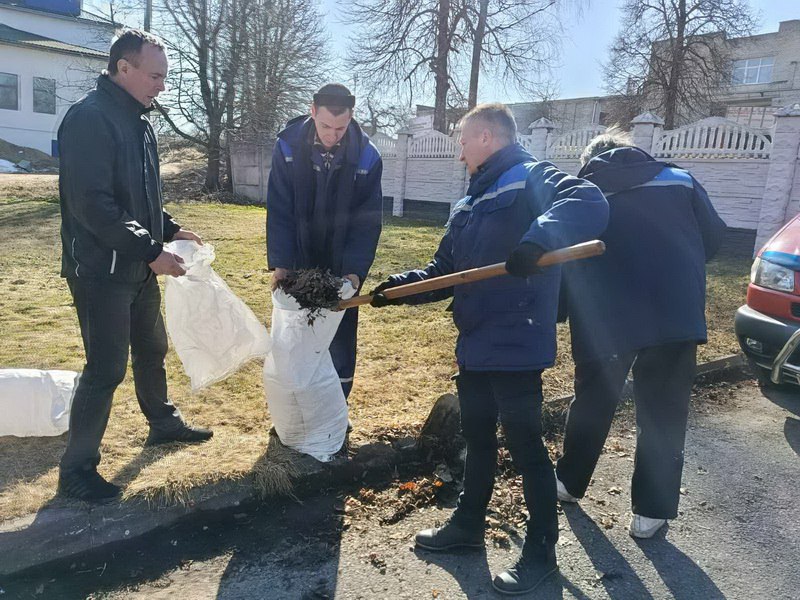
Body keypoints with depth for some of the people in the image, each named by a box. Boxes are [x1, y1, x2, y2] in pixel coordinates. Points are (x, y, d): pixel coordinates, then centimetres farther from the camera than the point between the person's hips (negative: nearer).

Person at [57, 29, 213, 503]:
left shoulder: (137, 120, 12)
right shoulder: (90, 118, -17)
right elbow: (92, 204, -24)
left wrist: (170, 229, 9)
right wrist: (150, 251, -24)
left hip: (138, 268, 9)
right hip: (101, 270, -9)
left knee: (152, 349, 21)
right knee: (106, 369, -3)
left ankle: (164, 423, 41)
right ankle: (77, 469, 14)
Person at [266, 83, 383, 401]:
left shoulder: (367, 157, -13)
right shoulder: (288, 146, -12)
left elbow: (367, 222, -11)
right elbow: (279, 212, -11)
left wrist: (355, 270, -20)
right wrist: (279, 263, -19)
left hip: (340, 269, 0)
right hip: (298, 266, 1)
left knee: (340, 344, 8)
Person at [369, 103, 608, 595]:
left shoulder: (533, 178, -8)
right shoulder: (470, 203, 18)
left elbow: (591, 204, -26)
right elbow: (444, 270, 18)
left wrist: (540, 235, -42)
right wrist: (399, 286, 4)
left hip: (516, 347, -9)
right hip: (475, 346, 9)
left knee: (526, 448, 4)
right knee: (478, 439, 21)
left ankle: (542, 550, 23)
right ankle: (468, 524, 40)